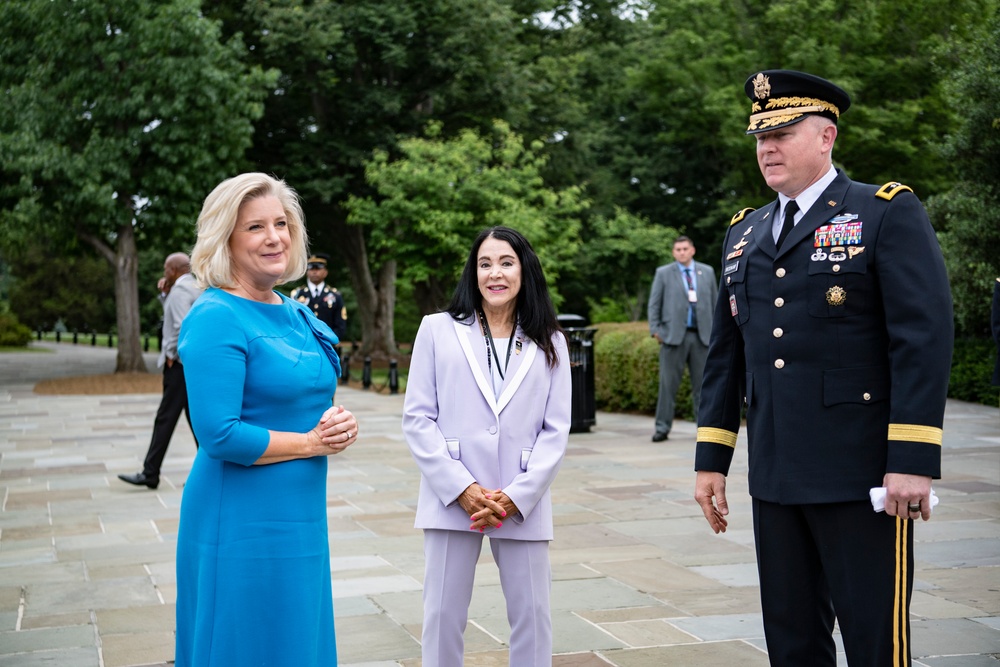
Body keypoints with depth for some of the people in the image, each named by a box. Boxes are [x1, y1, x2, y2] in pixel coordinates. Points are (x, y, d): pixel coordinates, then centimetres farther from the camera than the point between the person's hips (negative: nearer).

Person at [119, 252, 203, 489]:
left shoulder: (179, 290, -12)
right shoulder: (197, 288, 16)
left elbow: (182, 326, -23)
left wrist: (171, 354, -13)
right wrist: (165, 293, 15)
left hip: (180, 363, -9)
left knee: (166, 417, -7)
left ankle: (150, 474, -4)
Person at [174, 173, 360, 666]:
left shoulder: (297, 316, 10)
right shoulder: (216, 318, -14)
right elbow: (219, 435, -21)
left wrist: (340, 423, -3)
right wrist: (312, 442, -11)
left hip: (302, 516, 8)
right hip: (242, 521, -8)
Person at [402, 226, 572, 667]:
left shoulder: (549, 343, 7)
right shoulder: (438, 330, 3)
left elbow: (556, 429, 3)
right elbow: (417, 418, -1)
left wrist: (517, 495, -9)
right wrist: (462, 488, -10)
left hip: (522, 504, 1)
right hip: (452, 498, -1)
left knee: (532, 613, 7)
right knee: (443, 614, 5)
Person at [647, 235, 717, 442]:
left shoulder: (707, 272, 13)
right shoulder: (663, 273, 6)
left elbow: (715, 302, 14)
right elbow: (654, 304, 6)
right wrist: (655, 330, -3)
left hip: (702, 336, 2)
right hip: (674, 335, -2)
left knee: (702, 384, 5)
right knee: (668, 383, -2)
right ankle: (662, 428, 3)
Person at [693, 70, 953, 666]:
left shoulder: (889, 213, -4)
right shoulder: (744, 233, 14)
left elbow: (925, 338, -12)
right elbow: (725, 354, 15)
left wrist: (913, 461, -18)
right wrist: (712, 459, 12)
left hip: (862, 476, -6)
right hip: (775, 477, 6)